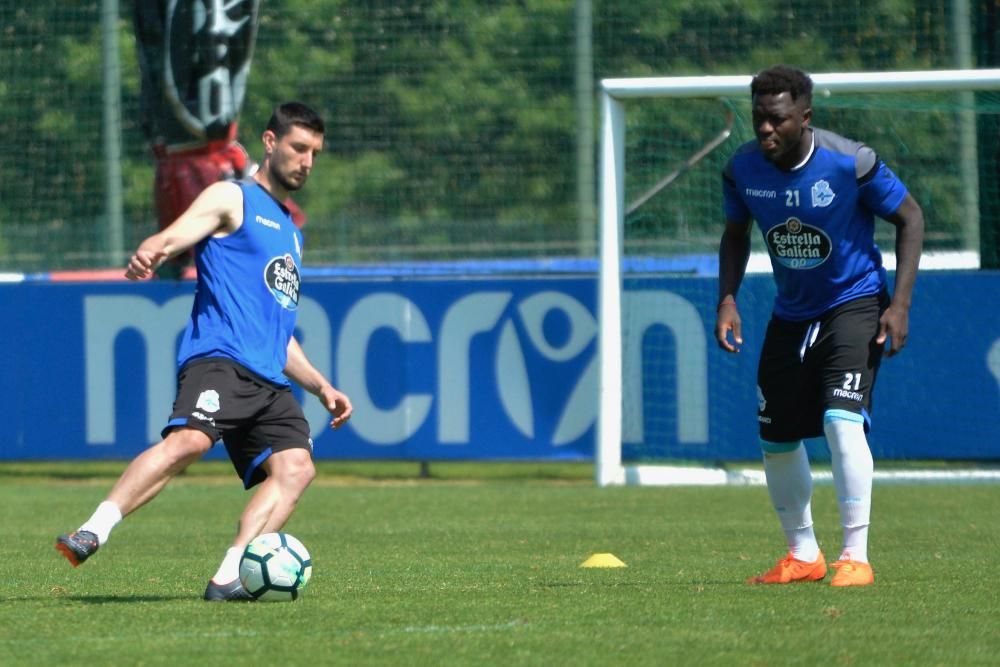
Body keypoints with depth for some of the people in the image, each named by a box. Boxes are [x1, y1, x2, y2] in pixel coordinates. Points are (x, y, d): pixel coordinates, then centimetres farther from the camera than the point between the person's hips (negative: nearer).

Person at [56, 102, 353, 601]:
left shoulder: (291, 233, 33)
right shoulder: (232, 200, 10)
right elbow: (175, 236, -10)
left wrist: (321, 387, 28)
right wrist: (148, 253, -34)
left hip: (269, 380, 7)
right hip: (219, 358, -7)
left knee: (295, 466, -17)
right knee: (188, 440, -31)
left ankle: (228, 578, -24)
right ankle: (93, 533, -35)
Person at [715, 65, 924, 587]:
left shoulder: (849, 163, -23)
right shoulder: (743, 168, -10)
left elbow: (909, 216, -10)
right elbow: (736, 233, 10)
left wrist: (900, 303, -16)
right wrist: (727, 299, -4)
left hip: (856, 303, -5)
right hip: (792, 314, 5)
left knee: (841, 419, -24)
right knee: (776, 438, 7)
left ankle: (856, 557, -18)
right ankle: (803, 555, 27)